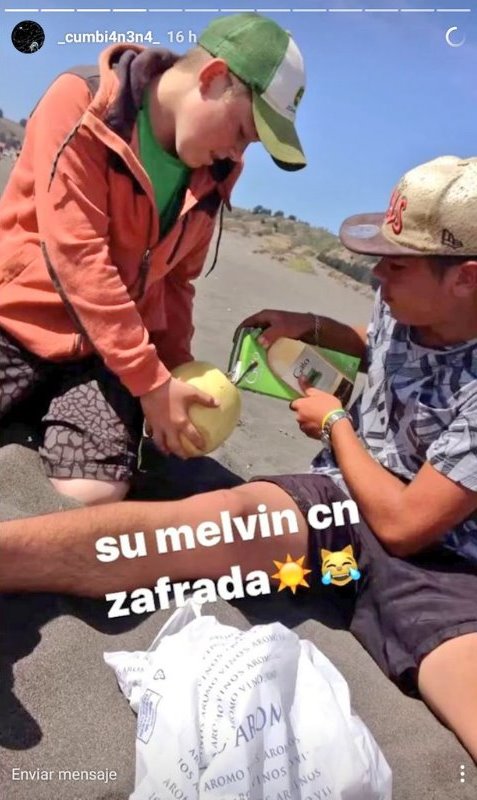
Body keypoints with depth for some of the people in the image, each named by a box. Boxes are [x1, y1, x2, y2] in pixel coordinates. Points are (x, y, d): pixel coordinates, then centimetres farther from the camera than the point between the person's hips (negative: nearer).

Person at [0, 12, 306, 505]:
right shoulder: (83, 105, -13)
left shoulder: (214, 173, 3)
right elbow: (76, 254, -20)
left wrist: (176, 364, -1)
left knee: (93, 498, -12)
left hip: (111, 345, 4)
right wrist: (150, 381, -21)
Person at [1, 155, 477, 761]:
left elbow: (403, 524, -17)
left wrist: (335, 422, -5)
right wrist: (307, 325, 14)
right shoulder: (403, 304, 3)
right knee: (233, 516, -30)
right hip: (344, 500, 3)